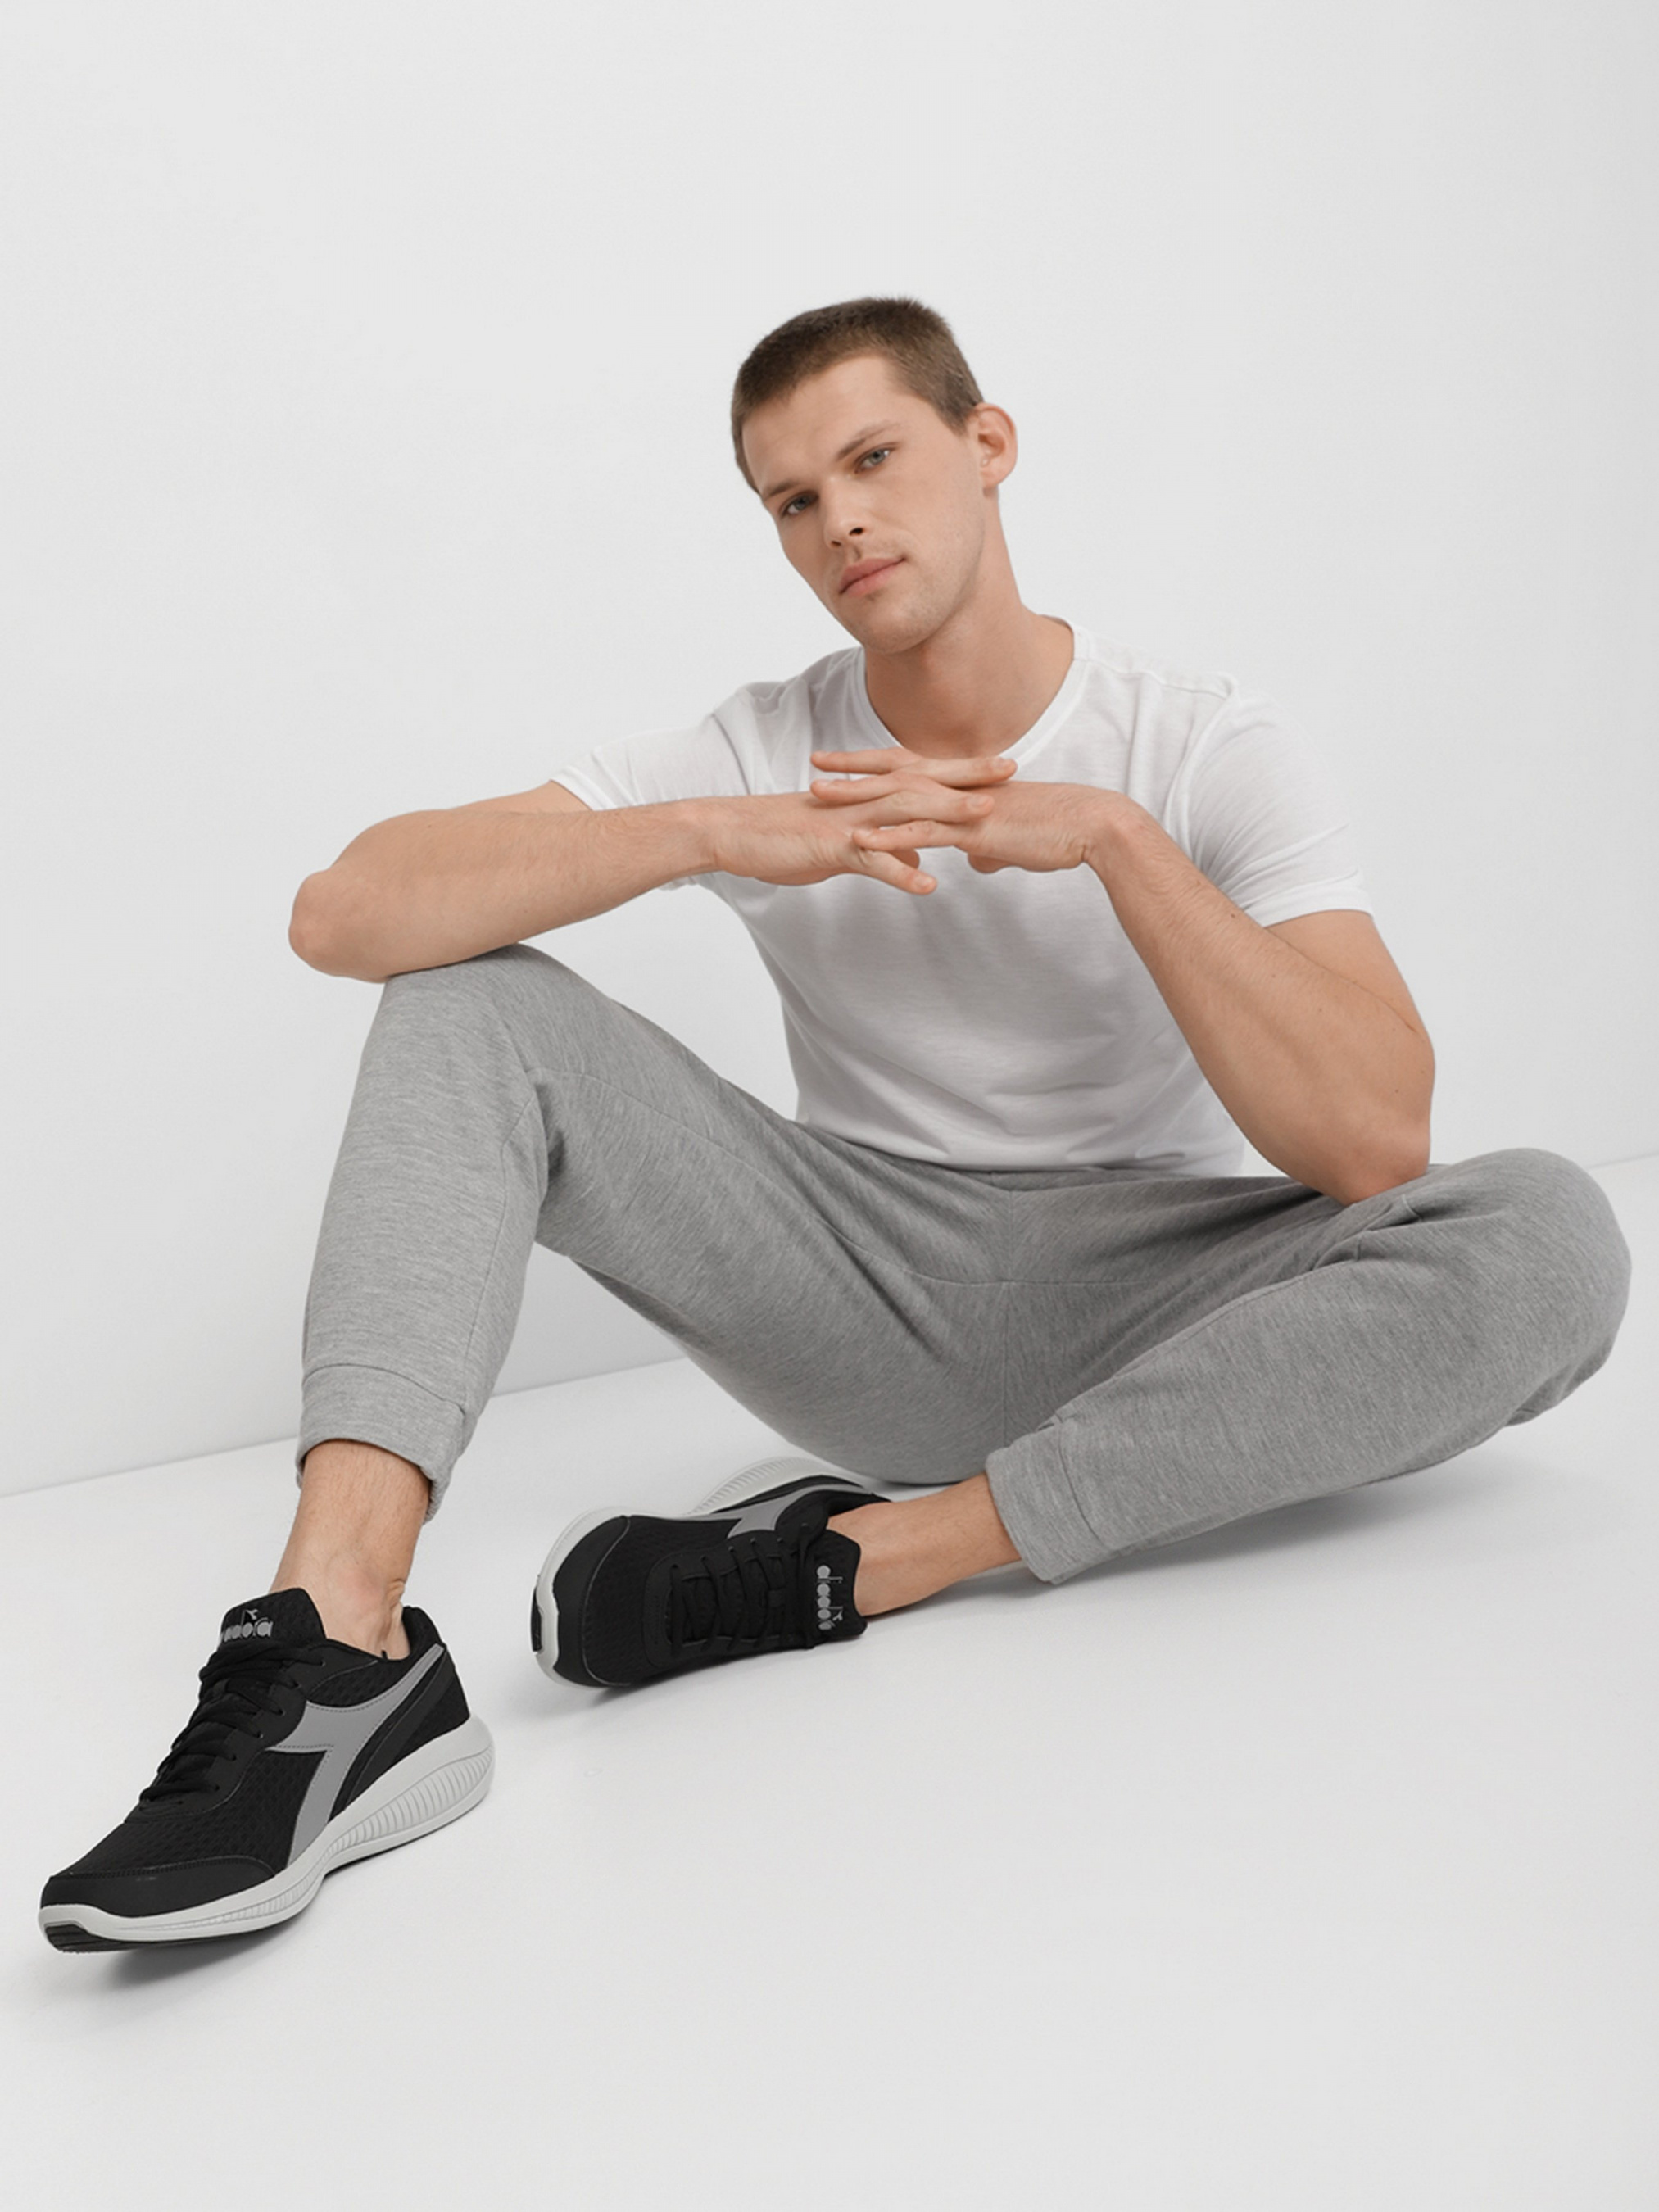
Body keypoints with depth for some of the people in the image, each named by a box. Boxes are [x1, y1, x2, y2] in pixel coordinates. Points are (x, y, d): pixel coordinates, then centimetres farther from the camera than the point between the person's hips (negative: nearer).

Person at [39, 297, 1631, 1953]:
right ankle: (339, 1651, -35)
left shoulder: (1205, 748, -6)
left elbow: (1370, 1146, -20)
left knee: (1549, 1238, -29)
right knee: (470, 997, -14)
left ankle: (859, 1553, -30)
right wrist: (720, 836, -25)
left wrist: (1118, 839, -25)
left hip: (1135, 1328, -1)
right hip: (857, 1300, 2)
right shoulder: (757, 754, -1)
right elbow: (345, 912, -14)